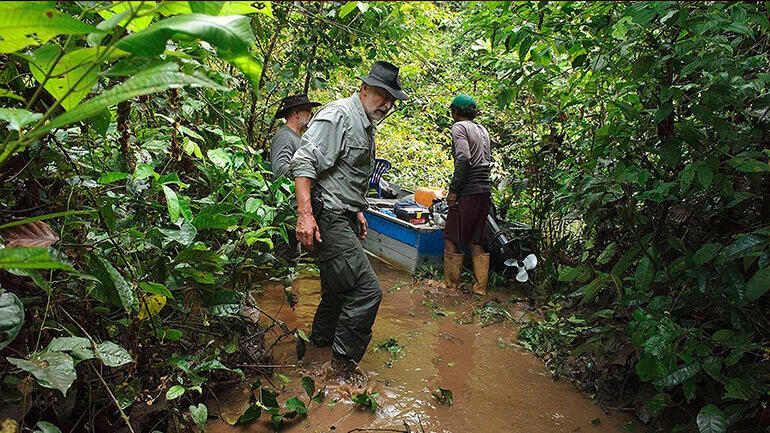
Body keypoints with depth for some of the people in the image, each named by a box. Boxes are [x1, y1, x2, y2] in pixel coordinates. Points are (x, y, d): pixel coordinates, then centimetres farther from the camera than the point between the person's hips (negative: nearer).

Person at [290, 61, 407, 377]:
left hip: (343, 218, 10)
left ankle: (320, 340, 42)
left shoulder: (366, 126, 19)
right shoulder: (338, 114, -13)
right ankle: (344, 362, 2)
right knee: (367, 290, -13)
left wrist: (357, 212, 27)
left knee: (340, 286, 21)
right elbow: (304, 162, -22)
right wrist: (304, 215, -28)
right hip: (327, 217, -10)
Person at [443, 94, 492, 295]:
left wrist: (453, 190, -16)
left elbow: (464, 158, -19)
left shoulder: (459, 127, -5)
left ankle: (451, 284, 12)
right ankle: (481, 287, 15)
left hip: (468, 192, -8)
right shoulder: (483, 130, 20)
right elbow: (486, 160, 17)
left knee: (451, 238, 4)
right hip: (485, 191, 8)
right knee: (475, 241, 13)